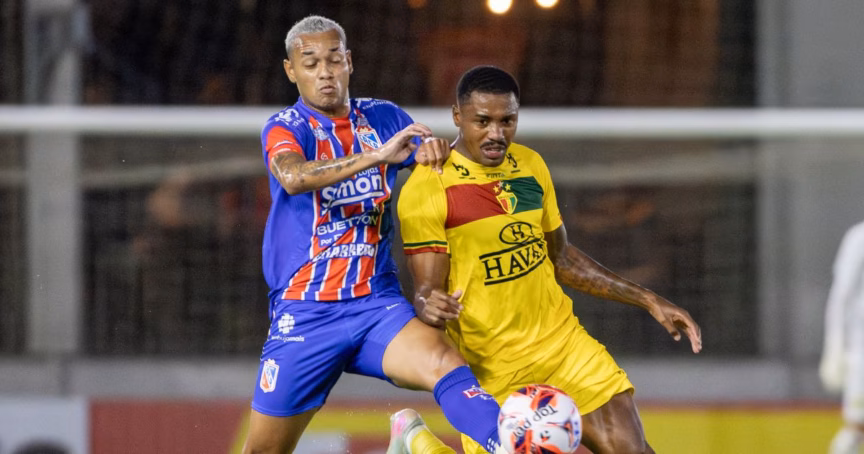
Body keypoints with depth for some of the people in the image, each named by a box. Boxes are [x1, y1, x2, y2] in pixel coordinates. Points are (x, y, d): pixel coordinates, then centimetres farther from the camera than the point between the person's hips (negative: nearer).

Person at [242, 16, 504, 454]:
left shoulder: (384, 118, 8)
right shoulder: (285, 129, -5)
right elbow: (293, 177, -27)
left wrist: (434, 149, -11)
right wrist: (376, 155, -39)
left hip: (376, 303, 2)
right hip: (305, 315, -2)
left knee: (444, 363, -28)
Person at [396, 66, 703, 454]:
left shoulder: (530, 166, 8)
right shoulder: (428, 188, -12)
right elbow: (427, 288, -13)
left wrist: (649, 301, 16)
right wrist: (430, 307, -37)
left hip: (562, 342, 5)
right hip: (493, 367, -5)